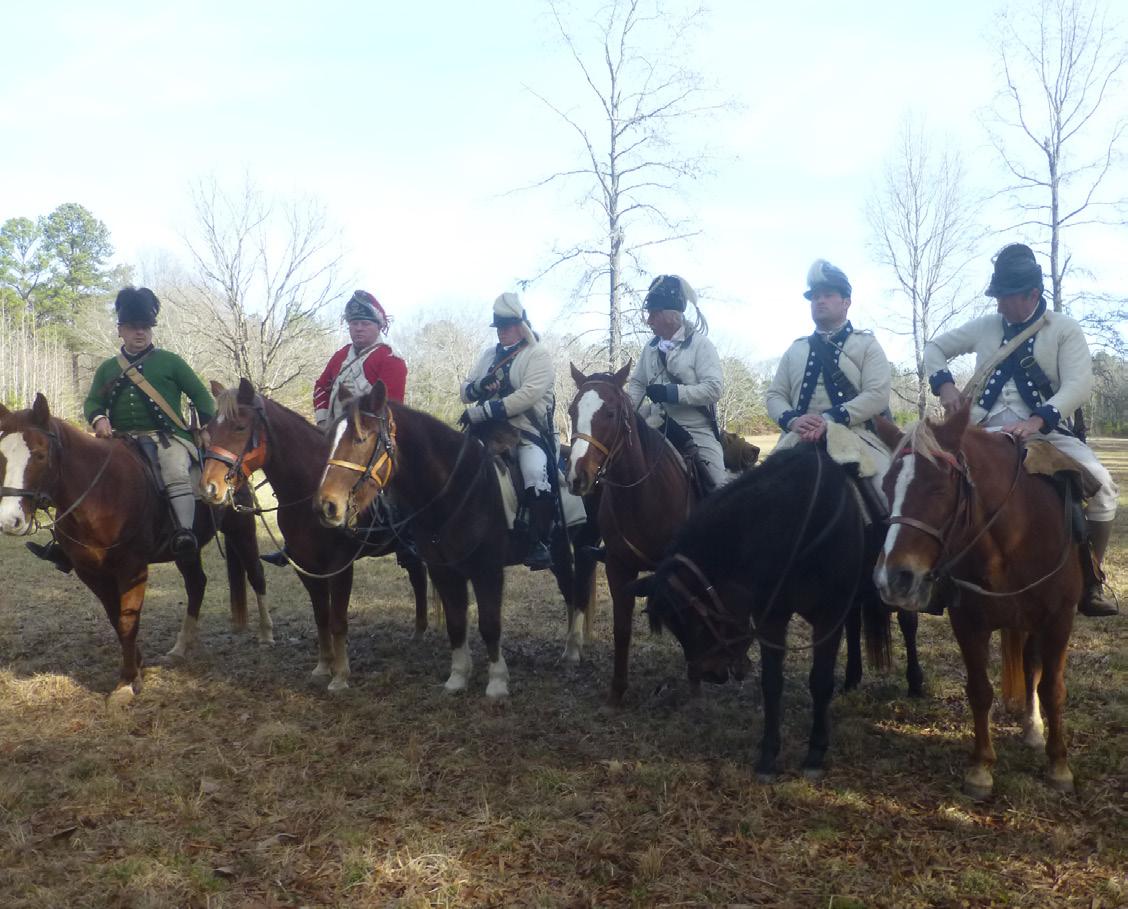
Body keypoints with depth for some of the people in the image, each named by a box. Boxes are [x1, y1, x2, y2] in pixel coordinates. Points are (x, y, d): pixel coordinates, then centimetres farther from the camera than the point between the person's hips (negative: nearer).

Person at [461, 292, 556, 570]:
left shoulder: (538, 356, -4)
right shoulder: (489, 355, 17)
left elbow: (526, 396, -19)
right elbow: (465, 393, 17)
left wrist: (481, 411, -23)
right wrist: (479, 386, -8)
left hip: (528, 432, -6)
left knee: (535, 473, -31)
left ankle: (539, 544, -22)